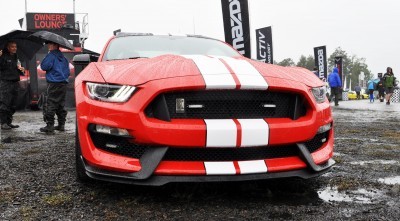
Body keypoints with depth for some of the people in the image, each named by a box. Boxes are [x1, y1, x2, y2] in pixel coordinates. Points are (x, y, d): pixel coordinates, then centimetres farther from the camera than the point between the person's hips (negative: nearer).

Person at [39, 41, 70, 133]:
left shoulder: (51, 55, -9)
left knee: (50, 105, -5)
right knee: (61, 105, 14)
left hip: (53, 84, -8)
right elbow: (67, 71, 20)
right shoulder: (63, 57, 15)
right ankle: (61, 125, 18)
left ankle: (50, 126, -8)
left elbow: (44, 66, -14)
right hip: (63, 83, 8)